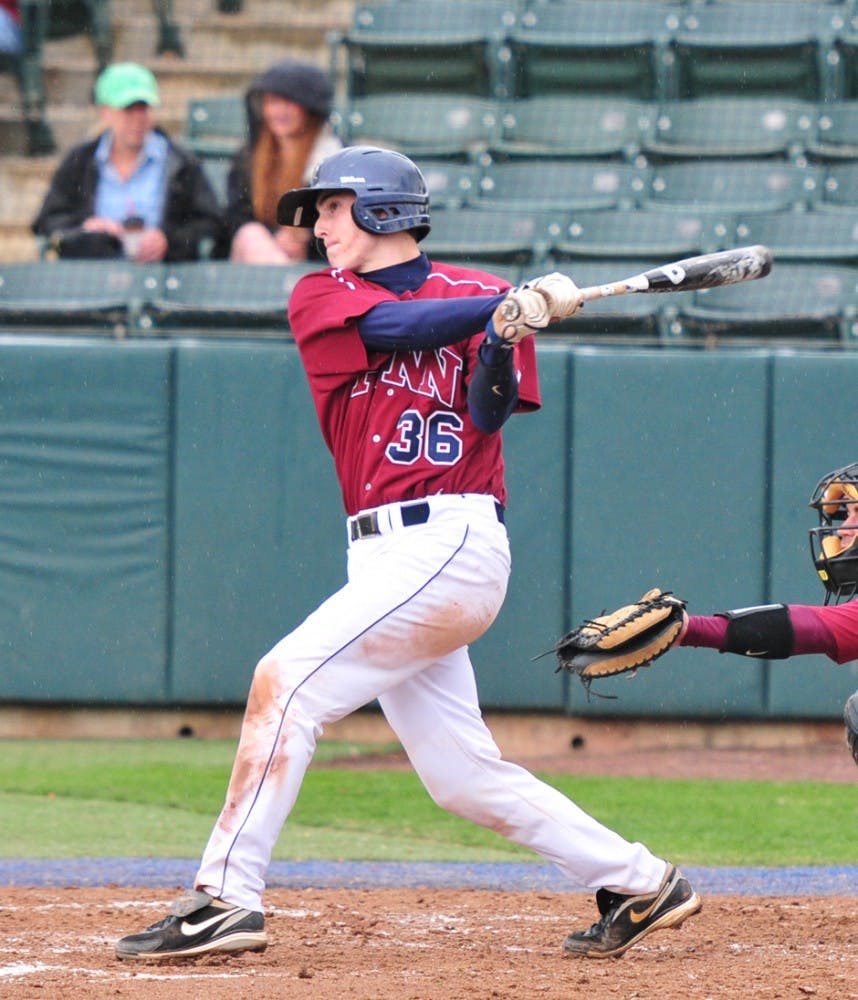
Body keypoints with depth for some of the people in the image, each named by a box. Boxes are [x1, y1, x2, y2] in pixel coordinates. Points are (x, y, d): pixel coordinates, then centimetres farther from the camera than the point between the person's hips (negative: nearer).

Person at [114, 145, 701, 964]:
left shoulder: (482, 295, 4)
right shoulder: (321, 298, 13)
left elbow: (489, 415, -6)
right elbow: (401, 326, -4)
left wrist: (507, 335, -24)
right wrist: (517, 305, -7)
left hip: (449, 547, -6)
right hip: (387, 558, 6)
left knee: (285, 681, -16)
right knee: (463, 778, 6)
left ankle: (225, 898, -15)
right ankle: (639, 884, 16)